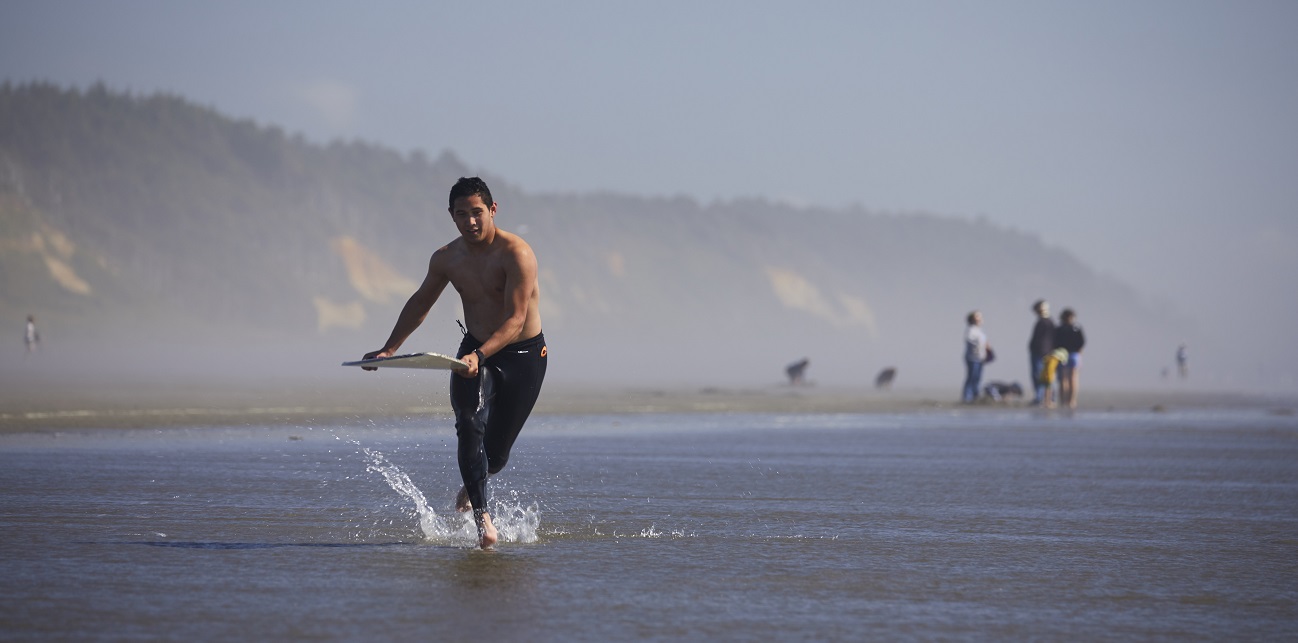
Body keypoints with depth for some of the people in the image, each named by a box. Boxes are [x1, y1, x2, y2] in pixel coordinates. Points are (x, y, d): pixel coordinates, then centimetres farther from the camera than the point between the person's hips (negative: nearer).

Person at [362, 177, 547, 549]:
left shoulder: (516, 254, -19)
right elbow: (420, 303, 18)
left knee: (496, 451, 1)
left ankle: (472, 488, 37)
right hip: (476, 352, 4)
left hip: (523, 354, -4)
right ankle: (482, 518, -25)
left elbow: (515, 320, -26)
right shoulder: (447, 259, -1)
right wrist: (390, 349, 17)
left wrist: (480, 356, -40)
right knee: (470, 426, -23)